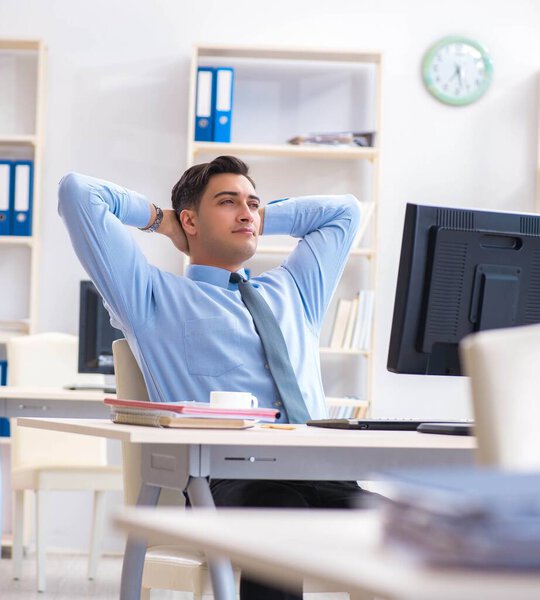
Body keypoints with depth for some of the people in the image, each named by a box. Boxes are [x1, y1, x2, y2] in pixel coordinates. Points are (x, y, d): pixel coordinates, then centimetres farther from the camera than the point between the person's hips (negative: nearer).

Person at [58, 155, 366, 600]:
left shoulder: (292, 291, 33)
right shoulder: (156, 296, 17)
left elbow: (345, 210, 46)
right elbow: (77, 192, 14)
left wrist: (261, 220, 39)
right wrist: (159, 218, 28)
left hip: (323, 477, 5)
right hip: (229, 477, -5)